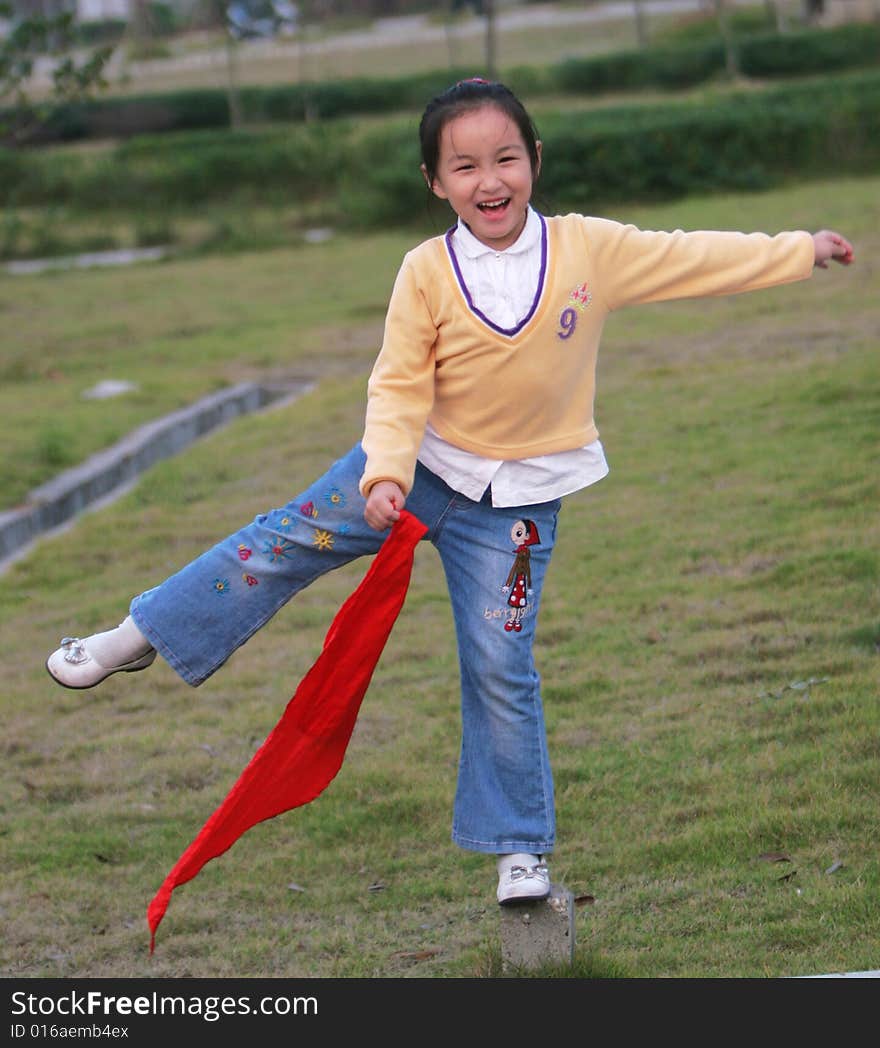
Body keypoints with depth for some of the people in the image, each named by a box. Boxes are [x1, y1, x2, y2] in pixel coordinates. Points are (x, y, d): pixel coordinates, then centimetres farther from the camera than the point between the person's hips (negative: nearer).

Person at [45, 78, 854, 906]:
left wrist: (801, 251, 2)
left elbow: (693, 258, -2)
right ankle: (137, 639, 11)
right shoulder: (428, 273, -13)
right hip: (420, 464, 1)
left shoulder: (590, 249, -12)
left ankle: (519, 847, 11)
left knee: (500, 670, -1)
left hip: (515, 497, -1)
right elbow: (399, 386, -12)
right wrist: (385, 473, -27)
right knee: (286, 541, -4)